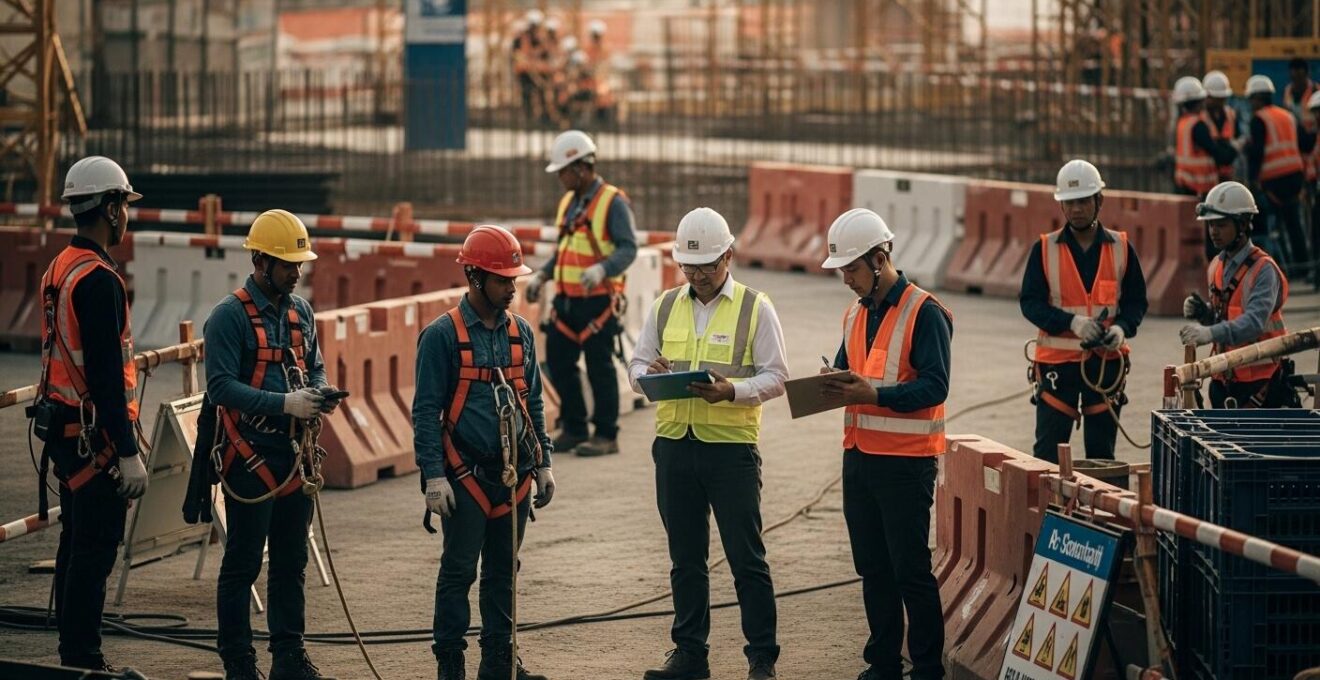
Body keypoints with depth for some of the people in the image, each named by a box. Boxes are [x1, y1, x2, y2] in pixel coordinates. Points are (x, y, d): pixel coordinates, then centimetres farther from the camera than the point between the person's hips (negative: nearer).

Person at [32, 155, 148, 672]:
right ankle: (84, 662, -5)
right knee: (94, 551, -6)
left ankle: (73, 657, 21)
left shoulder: (58, 270, 13)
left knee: (77, 547, 15)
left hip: (63, 430, 10)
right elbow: (106, 374, -22)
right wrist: (128, 453, -20)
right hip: (95, 435, -10)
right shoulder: (98, 280, -18)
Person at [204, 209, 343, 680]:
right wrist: (285, 403, -24)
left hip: (293, 453, 7)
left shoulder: (301, 312, 12)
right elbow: (221, 386, -18)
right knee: (242, 564, -1)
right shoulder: (230, 316, -11)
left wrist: (320, 392, -2)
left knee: (292, 561, 12)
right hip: (250, 455, -7)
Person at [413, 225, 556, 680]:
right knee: (458, 571, -1)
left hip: (515, 472, 5)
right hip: (467, 473, -5)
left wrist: (543, 464, 13)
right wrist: (434, 476, -13)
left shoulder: (520, 332, 10)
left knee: (503, 572, 10)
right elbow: (426, 411, -8)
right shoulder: (443, 335, -7)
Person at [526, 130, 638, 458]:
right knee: (558, 362, 8)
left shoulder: (612, 202, -9)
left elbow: (628, 248, -17)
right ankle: (574, 428, 20)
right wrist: (542, 276, 13)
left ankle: (606, 436, 6)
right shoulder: (568, 202, 15)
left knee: (599, 367, -3)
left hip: (598, 301, -8)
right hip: (567, 298, 8)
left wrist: (601, 269, -32)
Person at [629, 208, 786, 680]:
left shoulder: (755, 308, 0)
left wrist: (732, 390, -21)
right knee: (686, 558, 10)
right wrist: (649, 374, -9)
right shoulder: (665, 307, 12)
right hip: (674, 443, 4)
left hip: (733, 446, -4)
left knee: (746, 558, -1)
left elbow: (775, 376, -3)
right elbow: (637, 364, 15)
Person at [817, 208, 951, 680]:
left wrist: (872, 394, -26)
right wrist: (835, 381, -3)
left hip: (906, 462, -8)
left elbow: (934, 386, -18)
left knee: (911, 570, -4)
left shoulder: (924, 313, -12)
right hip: (859, 458, 8)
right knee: (873, 569, 12)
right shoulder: (855, 314, 13)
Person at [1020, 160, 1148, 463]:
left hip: (1106, 361, 1)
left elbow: (1136, 301, 7)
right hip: (1057, 360, -1)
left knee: (1102, 452, 8)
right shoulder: (1045, 249, 0)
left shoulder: (1121, 248, 4)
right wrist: (1072, 322, -20)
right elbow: (1030, 302, -4)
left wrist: (1122, 328, -15)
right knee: (1048, 451, -3)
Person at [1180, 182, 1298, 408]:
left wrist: (1211, 333, -42)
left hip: (1258, 381, -7)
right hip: (1224, 379, 7)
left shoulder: (1263, 269, -14)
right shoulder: (1216, 268, 11)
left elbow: (1255, 321, -28)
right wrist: (1203, 313, 0)